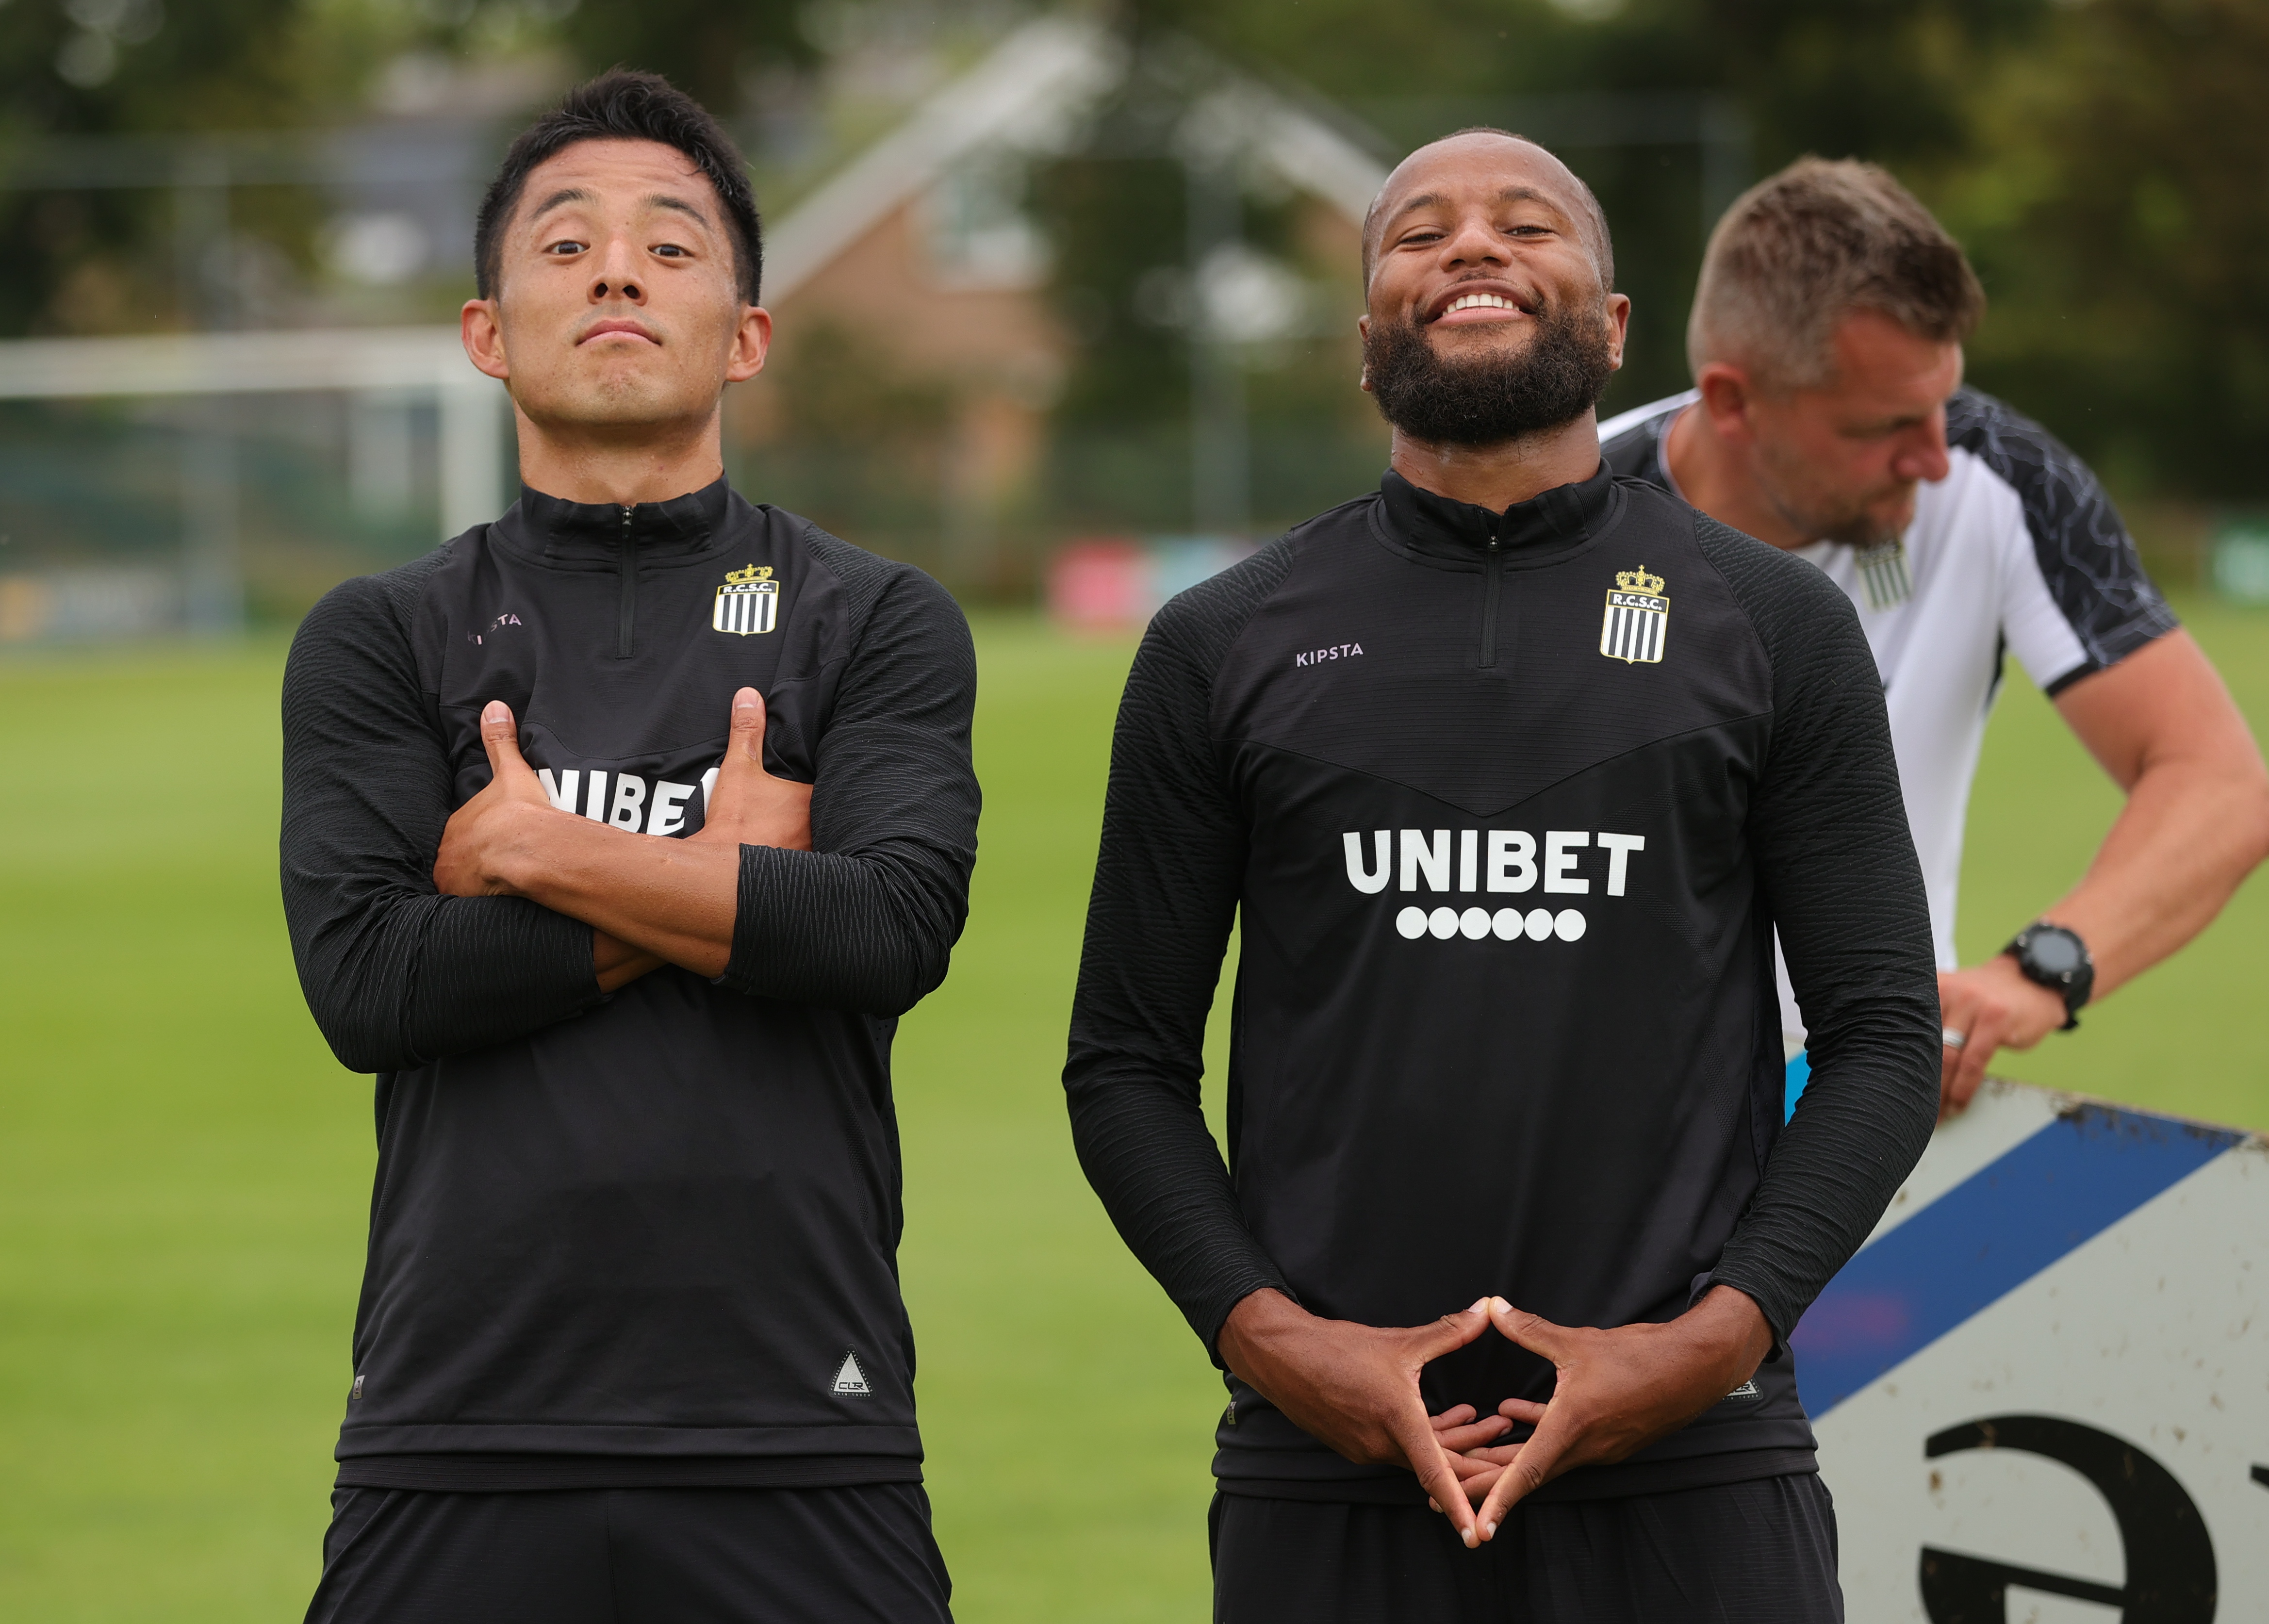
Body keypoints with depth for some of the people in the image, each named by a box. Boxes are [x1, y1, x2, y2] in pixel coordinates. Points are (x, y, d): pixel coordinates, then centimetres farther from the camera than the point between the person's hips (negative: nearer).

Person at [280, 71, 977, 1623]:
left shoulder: (881, 622, 8)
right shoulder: (379, 641, 10)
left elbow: (897, 929, -9)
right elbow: (364, 983, -5)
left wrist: (540, 850, -6)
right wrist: (726, 886, -6)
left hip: (795, 1439, 0)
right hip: (463, 1429, 1)